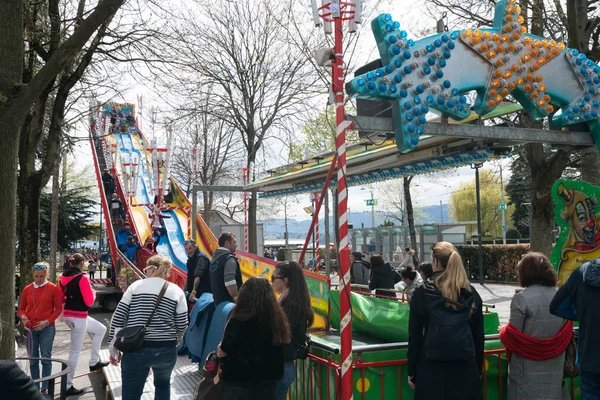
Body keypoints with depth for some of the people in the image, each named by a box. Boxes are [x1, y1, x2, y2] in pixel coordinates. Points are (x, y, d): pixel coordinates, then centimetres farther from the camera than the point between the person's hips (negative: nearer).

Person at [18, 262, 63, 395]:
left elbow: (58, 308, -3)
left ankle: (45, 388, 7)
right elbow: (21, 308, 13)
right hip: (30, 328, 3)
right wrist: (23, 316, -9)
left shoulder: (53, 288, -3)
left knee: (46, 358, 0)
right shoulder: (27, 289, 6)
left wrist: (47, 321, -14)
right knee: (33, 359, 8)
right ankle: (35, 388, 17)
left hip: (47, 328, -3)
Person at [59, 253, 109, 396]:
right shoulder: (82, 278, -18)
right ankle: (68, 386, 8)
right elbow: (89, 301, -17)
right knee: (75, 351, 0)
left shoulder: (63, 277, 6)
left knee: (101, 329, 24)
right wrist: (93, 292, 2)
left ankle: (94, 362, 26)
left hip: (69, 315, 9)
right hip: (78, 317, -9)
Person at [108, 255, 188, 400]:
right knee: (163, 384, 29)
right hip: (166, 350, 1)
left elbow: (118, 319, 0)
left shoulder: (136, 286, 3)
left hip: (135, 349, -1)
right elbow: (182, 326, 0)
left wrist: (114, 347, 10)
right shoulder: (176, 291, 2)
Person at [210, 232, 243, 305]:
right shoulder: (229, 259, -15)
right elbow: (230, 284, -24)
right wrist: (237, 299, -13)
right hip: (228, 302, -9)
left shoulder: (215, 257, 13)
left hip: (217, 301, 9)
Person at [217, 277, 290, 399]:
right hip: (268, 382, 4)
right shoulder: (278, 319, -5)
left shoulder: (238, 321, -20)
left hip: (239, 382, -4)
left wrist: (220, 348, 10)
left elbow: (222, 352, -11)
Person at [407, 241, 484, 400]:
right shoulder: (471, 293, 1)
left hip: (432, 367, -2)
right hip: (465, 366, 2)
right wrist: (479, 368, 17)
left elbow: (415, 335, -4)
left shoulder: (422, 293, -7)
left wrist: (411, 371, 4)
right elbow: (478, 335, 6)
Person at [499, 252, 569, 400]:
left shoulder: (521, 298, -15)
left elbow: (513, 335, -13)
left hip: (529, 364, -5)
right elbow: (567, 329, 13)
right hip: (554, 364, 5)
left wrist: (503, 331, 8)